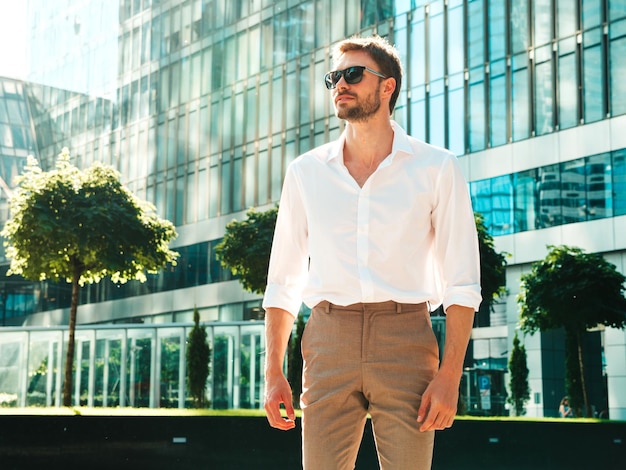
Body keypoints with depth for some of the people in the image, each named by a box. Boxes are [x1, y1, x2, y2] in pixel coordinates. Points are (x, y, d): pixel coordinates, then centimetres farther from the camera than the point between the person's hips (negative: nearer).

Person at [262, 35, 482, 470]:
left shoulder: (436, 168, 4)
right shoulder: (306, 172, 11)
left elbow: (462, 282, 1)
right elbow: (283, 281, 13)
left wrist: (449, 375, -9)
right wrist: (273, 372, 6)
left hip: (405, 342, -2)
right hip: (329, 343, 2)